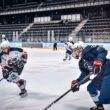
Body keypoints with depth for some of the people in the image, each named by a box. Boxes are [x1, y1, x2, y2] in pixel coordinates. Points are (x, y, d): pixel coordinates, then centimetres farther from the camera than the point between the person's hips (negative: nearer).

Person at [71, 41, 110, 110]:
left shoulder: (87, 51, -8)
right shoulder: (82, 63, 19)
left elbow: (102, 50, -20)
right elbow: (85, 75, 18)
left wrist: (99, 60, -35)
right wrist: (77, 82, 5)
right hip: (101, 75, 10)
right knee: (91, 88, 21)